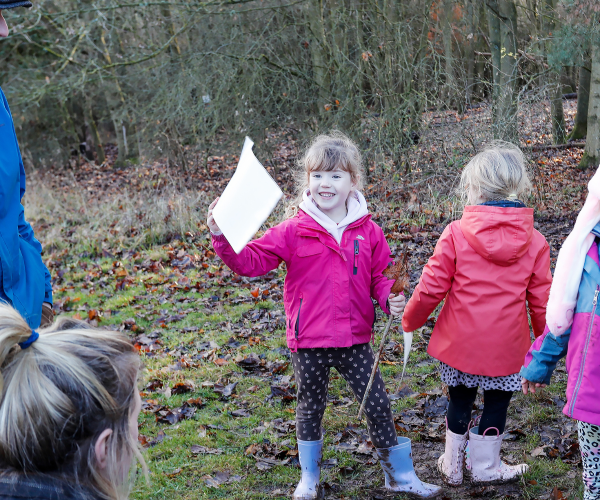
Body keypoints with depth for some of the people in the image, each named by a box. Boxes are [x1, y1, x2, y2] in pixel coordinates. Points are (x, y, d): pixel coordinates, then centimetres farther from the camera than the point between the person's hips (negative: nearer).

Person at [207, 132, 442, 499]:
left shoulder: (368, 232, -2)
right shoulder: (294, 231, -8)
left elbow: (380, 277, 6)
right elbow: (252, 261, -11)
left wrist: (391, 298, -14)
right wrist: (223, 237, -26)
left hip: (355, 339, 1)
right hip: (309, 342, -1)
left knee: (378, 404, 8)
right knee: (311, 408, 16)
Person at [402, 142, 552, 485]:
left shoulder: (456, 233, -13)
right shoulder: (535, 242, -6)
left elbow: (432, 287, -10)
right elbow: (541, 302, -2)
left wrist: (411, 321, 6)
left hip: (459, 342, 0)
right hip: (506, 347, 0)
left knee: (460, 403, 20)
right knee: (496, 405, 20)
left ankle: (453, 465, 34)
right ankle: (485, 467, 33)